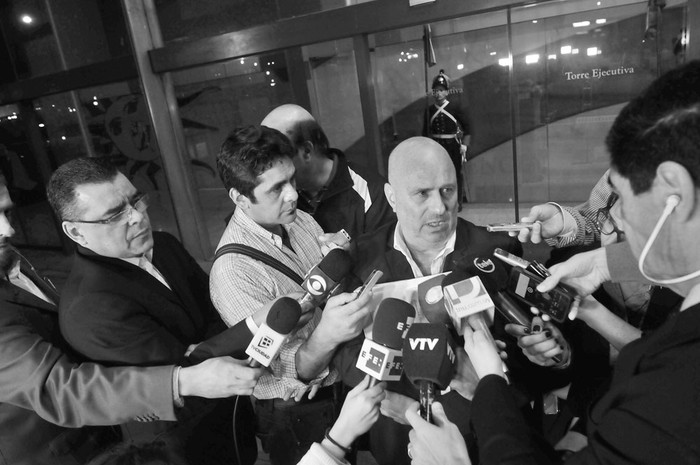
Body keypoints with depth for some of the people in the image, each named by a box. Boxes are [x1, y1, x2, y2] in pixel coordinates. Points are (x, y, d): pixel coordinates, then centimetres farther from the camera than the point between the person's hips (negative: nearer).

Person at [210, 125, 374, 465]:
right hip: (296, 414, -6)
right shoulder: (231, 270, -27)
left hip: (343, 383, 6)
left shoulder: (300, 220, -6)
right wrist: (324, 337, -46)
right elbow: (289, 374, -27)